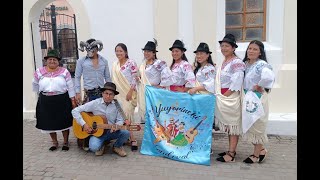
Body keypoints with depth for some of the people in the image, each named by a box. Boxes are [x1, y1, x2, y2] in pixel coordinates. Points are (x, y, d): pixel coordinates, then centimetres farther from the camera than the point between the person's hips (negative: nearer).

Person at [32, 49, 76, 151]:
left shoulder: (64, 72, -3)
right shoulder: (39, 72, 1)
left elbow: (70, 87, -2)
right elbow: (35, 86, 17)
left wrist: (73, 101, -5)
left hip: (62, 100, -2)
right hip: (45, 101, 2)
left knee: (64, 121, 7)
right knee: (49, 122, 10)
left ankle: (66, 142, 24)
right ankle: (55, 142, 28)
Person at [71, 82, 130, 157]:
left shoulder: (116, 105, -2)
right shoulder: (95, 103, -9)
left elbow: (120, 120, 2)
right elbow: (75, 111, -8)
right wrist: (84, 124, -18)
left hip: (111, 132, 2)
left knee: (126, 133, -25)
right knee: (94, 147, -32)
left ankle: (117, 146, 8)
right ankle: (101, 146, 8)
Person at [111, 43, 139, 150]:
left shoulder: (131, 63, -8)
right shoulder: (115, 65, 12)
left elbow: (135, 79, -12)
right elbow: (114, 80, 16)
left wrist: (130, 92, -17)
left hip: (128, 93, -6)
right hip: (118, 93, 6)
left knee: (127, 114, -9)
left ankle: (132, 139, 1)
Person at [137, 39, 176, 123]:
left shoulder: (159, 63, -12)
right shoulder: (143, 64, 13)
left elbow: (168, 76, -20)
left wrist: (160, 86, -13)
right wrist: (138, 79, 7)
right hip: (142, 93, 8)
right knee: (142, 111, 11)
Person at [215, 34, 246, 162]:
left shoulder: (237, 62, -12)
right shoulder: (224, 62, 14)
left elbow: (236, 83, -19)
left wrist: (226, 95, -17)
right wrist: (219, 95, 8)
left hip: (232, 97, -9)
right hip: (223, 98, 9)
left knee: (233, 124, -2)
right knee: (228, 125, 14)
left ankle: (231, 154, 4)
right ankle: (231, 150, 24)